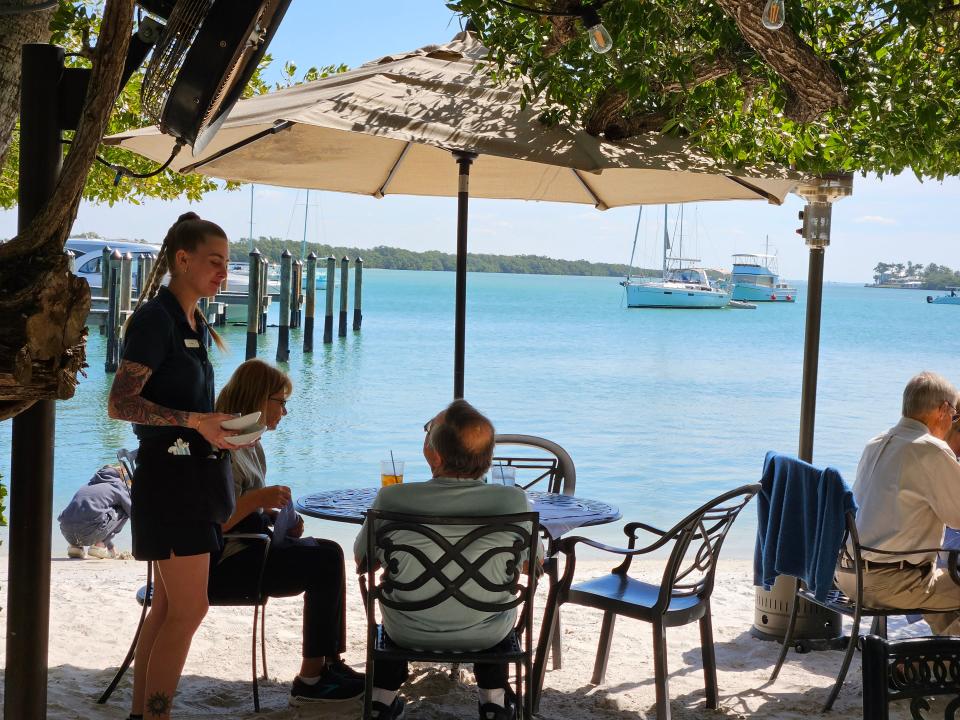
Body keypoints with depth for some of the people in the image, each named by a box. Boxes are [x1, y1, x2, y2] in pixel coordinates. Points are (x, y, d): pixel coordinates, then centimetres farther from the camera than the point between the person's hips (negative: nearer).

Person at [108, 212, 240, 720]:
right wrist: (194, 421, -27)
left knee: (168, 606, 13)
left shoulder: (195, 324, 14)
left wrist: (221, 429, 9)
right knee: (189, 608, -8)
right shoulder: (155, 317, -13)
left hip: (195, 475, 9)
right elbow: (121, 403, -18)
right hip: (170, 473, -9)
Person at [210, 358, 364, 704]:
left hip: (249, 546, 10)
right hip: (222, 562, -10)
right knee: (324, 563, -14)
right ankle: (310, 680, -7)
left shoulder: (251, 444, 13)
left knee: (329, 552, 6)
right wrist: (258, 499, -26)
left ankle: (331, 663, 7)